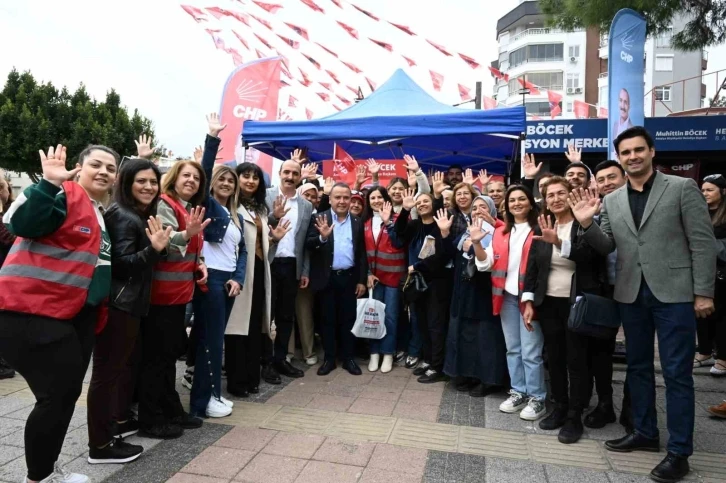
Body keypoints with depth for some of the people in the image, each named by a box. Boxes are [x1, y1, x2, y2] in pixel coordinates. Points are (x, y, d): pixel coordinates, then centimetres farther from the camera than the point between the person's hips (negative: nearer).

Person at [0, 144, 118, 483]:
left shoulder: (101, 214, 17)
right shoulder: (62, 196, -10)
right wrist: (49, 183, -35)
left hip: (77, 315, 9)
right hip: (32, 311, -9)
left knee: (68, 392, 15)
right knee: (57, 395, -5)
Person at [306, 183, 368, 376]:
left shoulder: (357, 222, 6)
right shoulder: (319, 219, -1)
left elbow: (362, 253, 7)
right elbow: (309, 245, -10)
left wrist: (362, 280, 2)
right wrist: (322, 237, -30)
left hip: (349, 277, 2)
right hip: (327, 278, -2)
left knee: (348, 319, 9)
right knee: (328, 319, 8)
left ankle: (348, 358, 21)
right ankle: (329, 358, 20)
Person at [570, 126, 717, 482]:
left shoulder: (682, 188, -2)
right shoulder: (611, 201, 9)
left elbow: (703, 242, -5)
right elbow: (607, 248, 8)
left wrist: (703, 292, -10)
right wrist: (587, 224, -10)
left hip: (674, 292, -4)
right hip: (631, 294, 5)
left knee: (677, 372, 2)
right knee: (638, 367, 14)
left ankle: (679, 451, 14)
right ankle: (645, 433, 30)